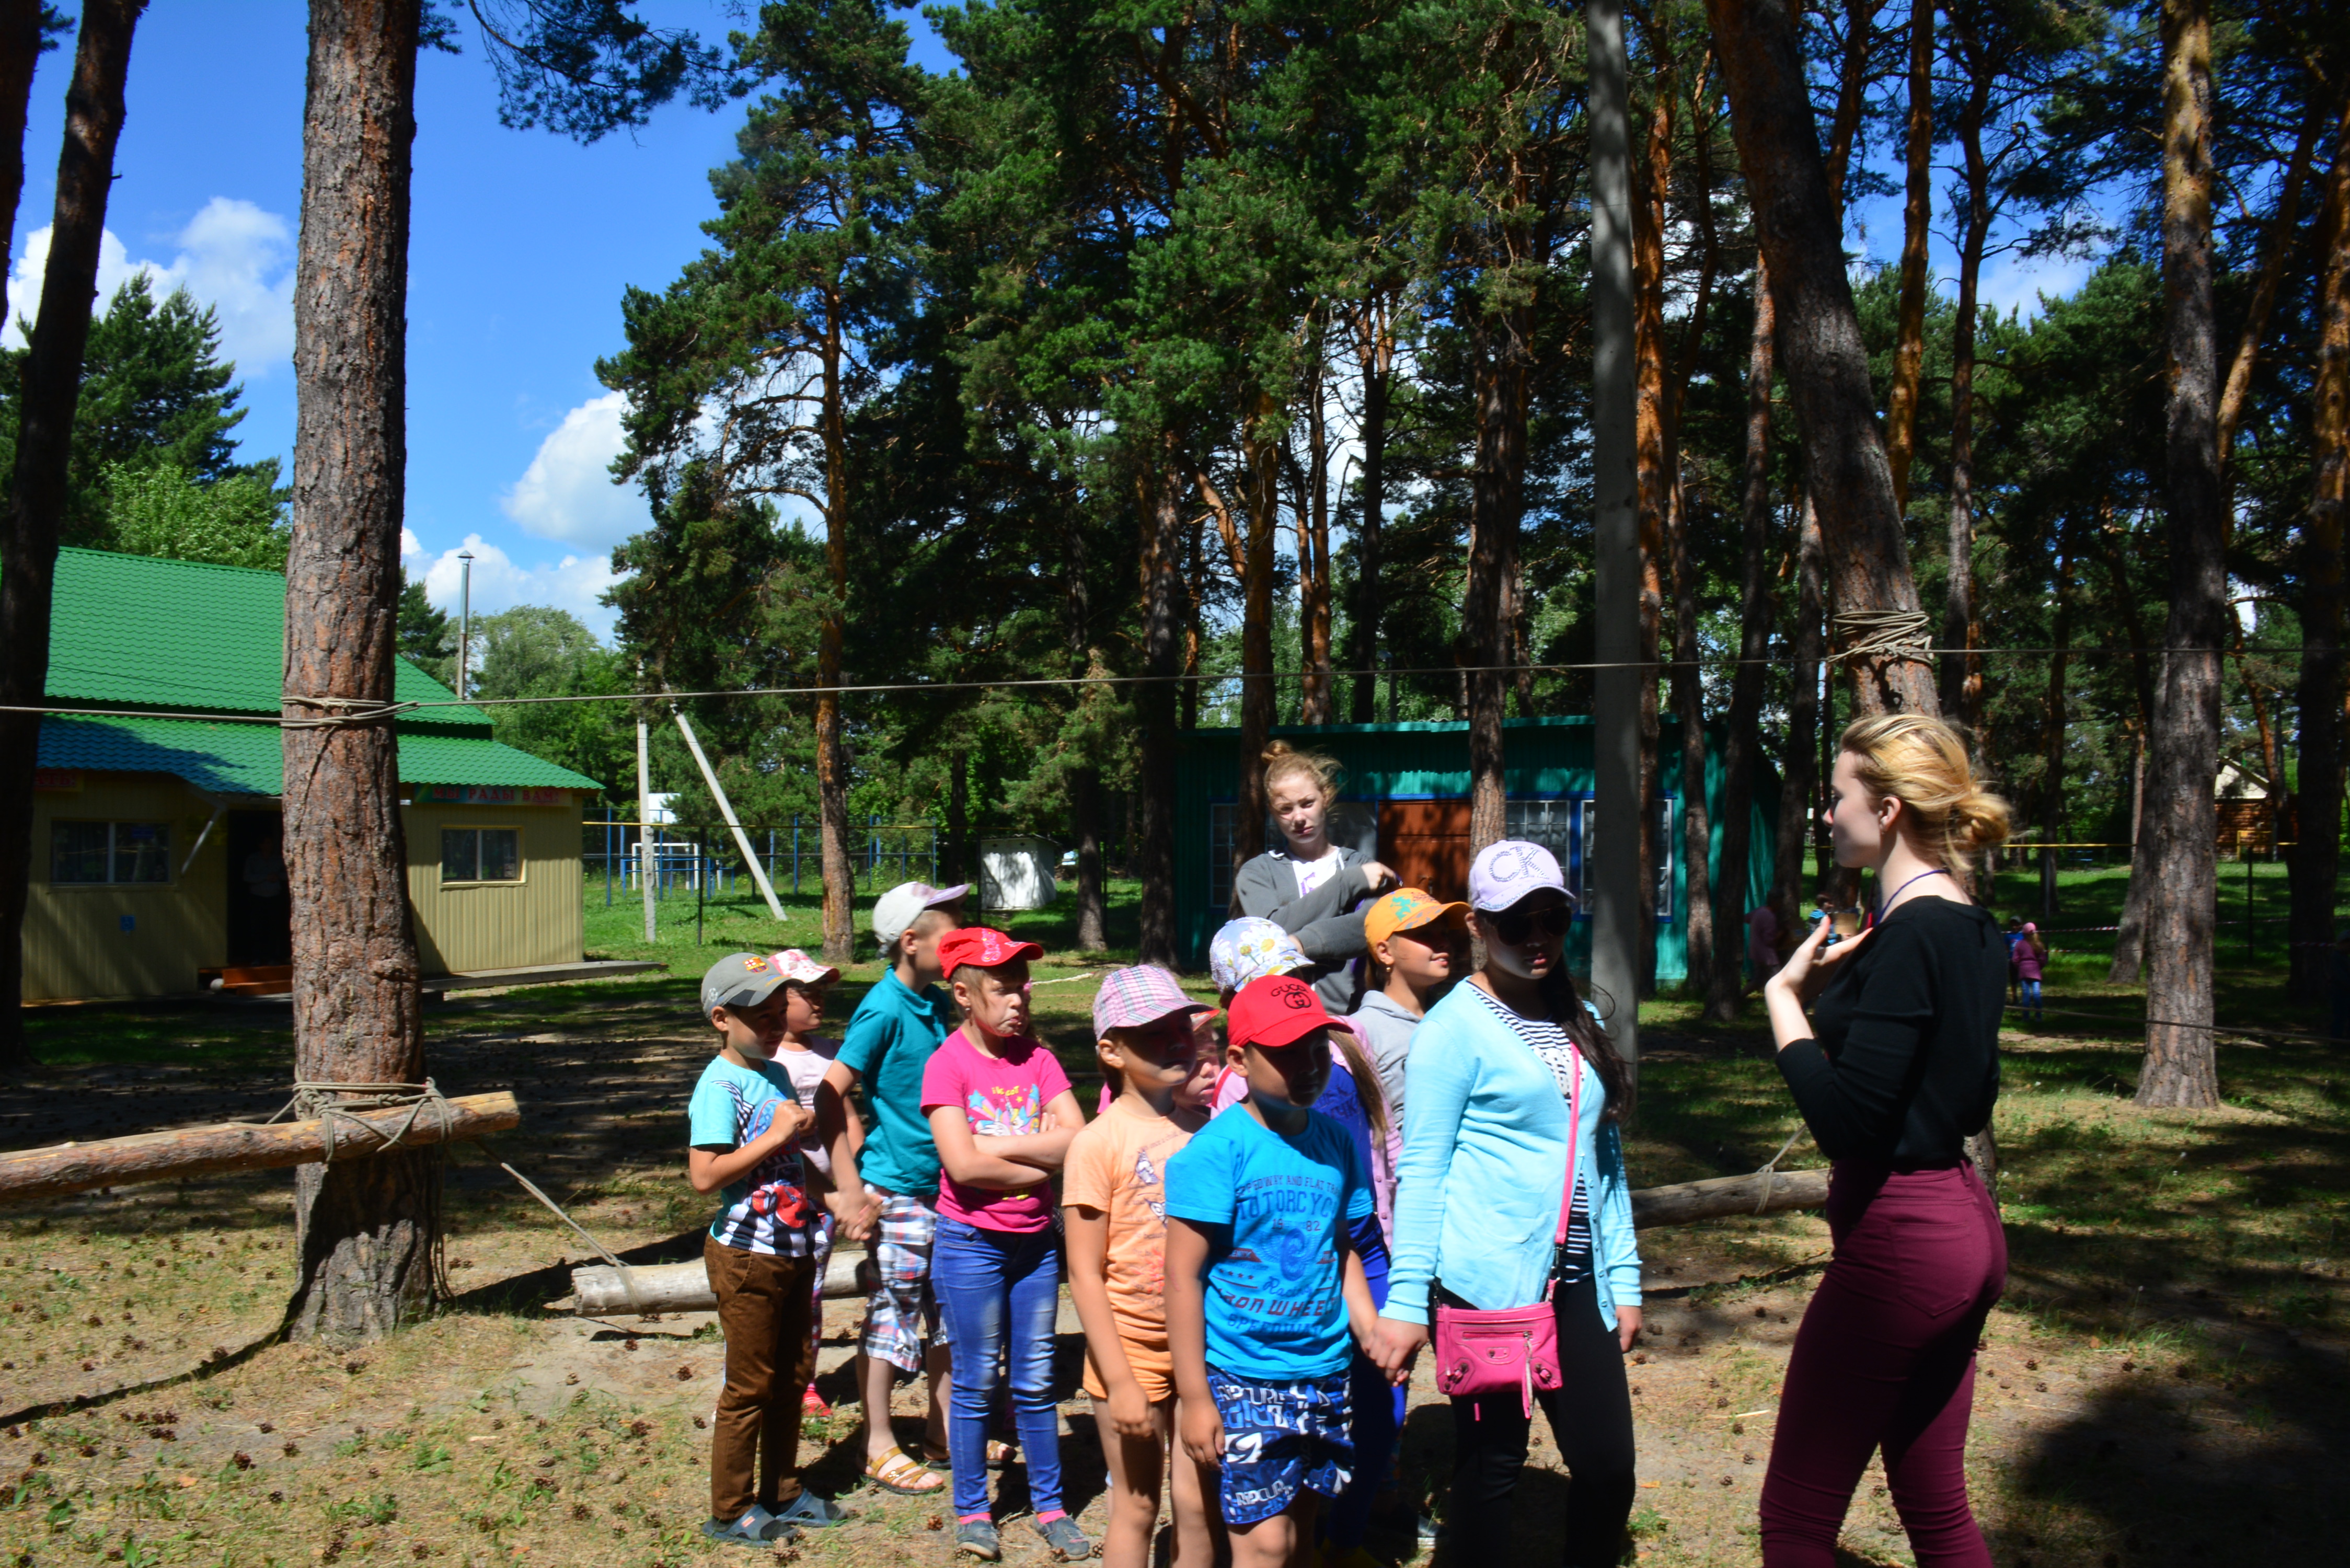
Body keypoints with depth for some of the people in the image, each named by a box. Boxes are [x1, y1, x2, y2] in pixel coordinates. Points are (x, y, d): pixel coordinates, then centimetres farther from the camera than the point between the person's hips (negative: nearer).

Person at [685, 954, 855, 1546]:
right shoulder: (720, 1086, -16)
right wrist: (776, 1135, -23)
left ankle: (783, 1493, 30)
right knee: (750, 1386, 1)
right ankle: (730, 1512, 15)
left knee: (791, 1376, 17)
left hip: (791, 1249, 8)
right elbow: (704, 1175, -26)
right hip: (746, 1254, -8)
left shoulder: (776, 1074, 11)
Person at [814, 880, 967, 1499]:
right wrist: (851, 1190, -20)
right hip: (897, 1191, -8)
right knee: (892, 1315, 4)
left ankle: (943, 1429, 31)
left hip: (942, 1186, 8)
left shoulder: (936, 1004, 6)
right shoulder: (883, 1010, -17)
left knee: (945, 1309, 16)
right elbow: (830, 1098, -20)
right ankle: (879, 1448, 17)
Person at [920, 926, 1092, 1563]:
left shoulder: (1038, 1057, 2)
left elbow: (1077, 1140, -9)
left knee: (1036, 1382, 11)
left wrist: (1000, 1146, -15)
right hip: (971, 1242, -3)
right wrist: (1041, 1161, -11)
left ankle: (1050, 1505, 24)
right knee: (977, 1384, 7)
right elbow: (963, 1164, -20)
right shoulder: (947, 1064, -10)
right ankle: (971, 1509, 22)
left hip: (1036, 1240, 4)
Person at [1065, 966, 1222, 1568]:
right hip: (1134, 1346, -4)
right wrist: (1120, 1382, -14)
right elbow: (1085, 1276, -12)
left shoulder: (1207, 1128, 2)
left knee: (1201, 1507, 9)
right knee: (1136, 1506, 8)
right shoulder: (1099, 1142, -13)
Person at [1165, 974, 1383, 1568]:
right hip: (1243, 1379, -6)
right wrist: (1194, 1397, -12)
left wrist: (1372, 1333, 6)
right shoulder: (1219, 1147, -13)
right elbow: (1183, 1275, -12)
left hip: (1324, 1373, 6)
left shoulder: (1336, 1142, 5)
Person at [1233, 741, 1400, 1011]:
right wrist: (1349, 882, -4)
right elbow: (1273, 930, -5)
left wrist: (1299, 944, -15)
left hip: (1349, 1012, 0)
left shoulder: (1361, 866, 13)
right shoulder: (1256, 873, 13)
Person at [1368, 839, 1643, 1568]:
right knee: (1490, 1468, 5)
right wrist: (1408, 1300, -12)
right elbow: (1420, 1171, -8)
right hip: (1488, 1283, -6)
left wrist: (1624, 1280, 13)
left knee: (1608, 1467, 5)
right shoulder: (1454, 1027, -7)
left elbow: (1605, 1157, 17)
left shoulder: (1580, 1022, 13)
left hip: (1575, 1284, 6)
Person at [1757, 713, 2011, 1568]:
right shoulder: (1969, 928, 9)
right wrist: (1829, 989, 12)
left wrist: (1784, 997, -12)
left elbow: (1845, 1117, -24)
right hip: (1963, 1230, 10)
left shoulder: (1913, 935, -19)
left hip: (1900, 1240, -10)